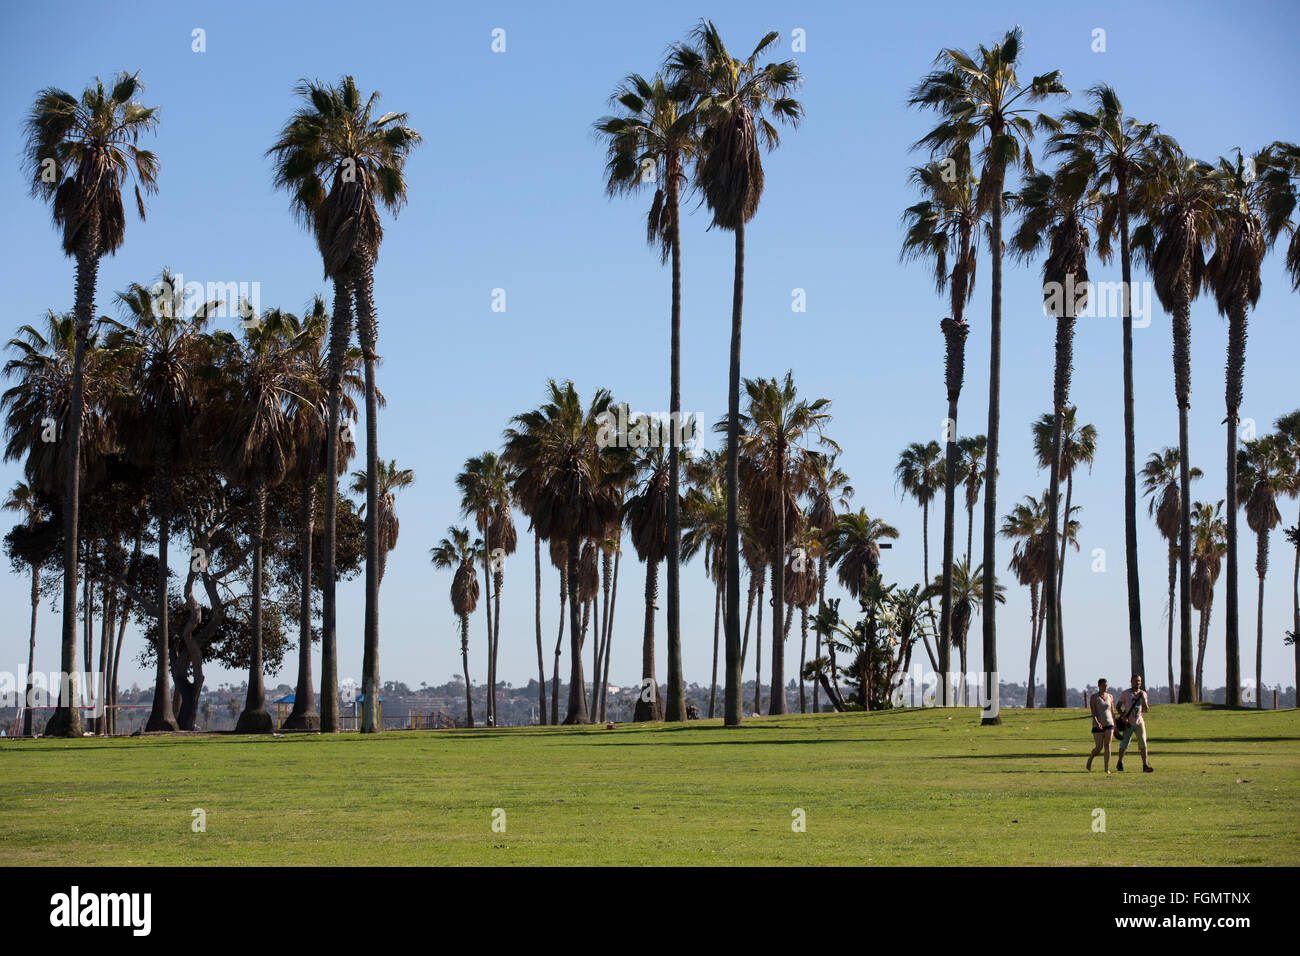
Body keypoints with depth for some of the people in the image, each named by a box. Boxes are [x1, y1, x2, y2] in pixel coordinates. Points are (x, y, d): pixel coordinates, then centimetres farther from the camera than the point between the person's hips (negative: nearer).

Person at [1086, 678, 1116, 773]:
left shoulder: (1110, 697, 9)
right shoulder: (1093, 697, -4)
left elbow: (1112, 712, 14)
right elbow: (1093, 712, -12)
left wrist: (1115, 726, 14)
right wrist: (1097, 723, -28)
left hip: (1109, 724, 3)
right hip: (1098, 725, -3)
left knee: (1107, 745, -9)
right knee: (1099, 747, -4)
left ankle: (1107, 768, -10)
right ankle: (1090, 759, 27)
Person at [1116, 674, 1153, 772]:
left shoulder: (1143, 694, 8)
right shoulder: (1125, 693, -2)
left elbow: (1146, 710, 7)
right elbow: (1118, 707, 1)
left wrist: (1143, 699, -8)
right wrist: (1123, 716, -14)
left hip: (1139, 722, 3)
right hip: (1129, 723, -3)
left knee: (1143, 744, -8)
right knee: (1124, 745, 3)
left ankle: (1145, 766, -11)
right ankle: (1120, 762, 25)